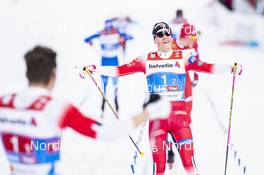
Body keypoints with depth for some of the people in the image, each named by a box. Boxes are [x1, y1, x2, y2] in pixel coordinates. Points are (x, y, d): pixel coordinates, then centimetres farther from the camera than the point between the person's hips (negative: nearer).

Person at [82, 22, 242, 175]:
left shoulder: (183, 58, 7)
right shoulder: (147, 60, 10)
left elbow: (207, 67, -3)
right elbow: (120, 70, 5)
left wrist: (230, 68, -16)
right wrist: (93, 69, -2)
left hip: (179, 112, -1)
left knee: (188, 158, -9)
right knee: (158, 162, 1)